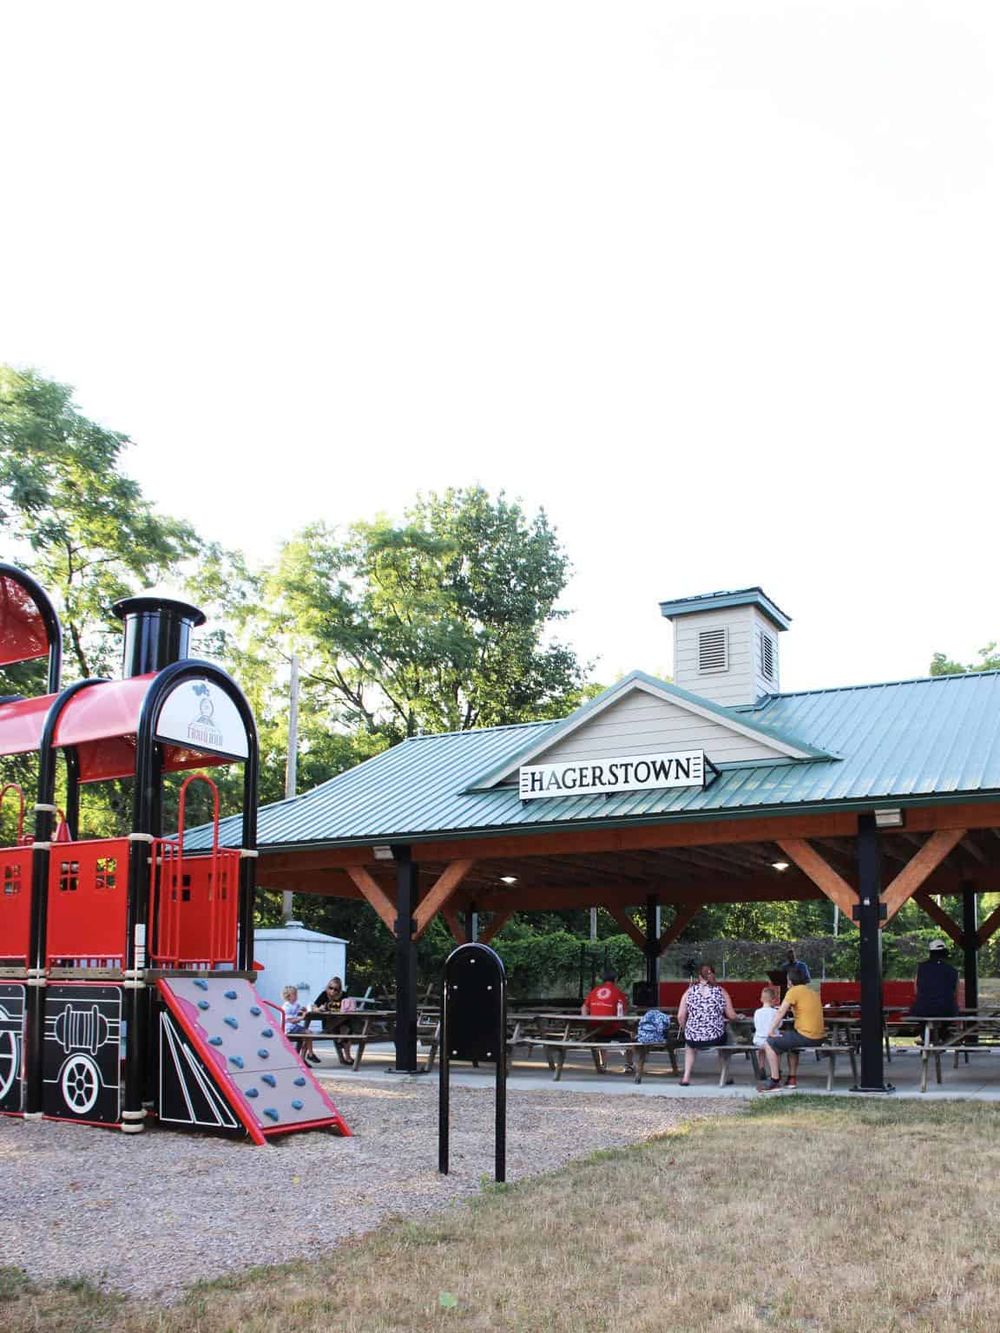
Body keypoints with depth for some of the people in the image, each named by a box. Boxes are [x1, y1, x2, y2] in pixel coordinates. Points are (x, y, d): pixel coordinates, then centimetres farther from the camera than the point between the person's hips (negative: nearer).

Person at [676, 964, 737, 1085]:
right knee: (723, 1041, 37)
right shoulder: (721, 991, -1)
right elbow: (731, 1016, -1)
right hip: (715, 1038, 0)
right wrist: (723, 1019, 21)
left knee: (689, 1045, 37)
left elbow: (680, 1017, -3)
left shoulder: (690, 991, 0)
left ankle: (686, 1077, 28)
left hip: (694, 1039, 0)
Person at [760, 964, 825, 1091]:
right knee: (791, 1042, 35)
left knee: (770, 1043, 0)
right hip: (820, 1038, 8)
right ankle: (792, 1078, 34)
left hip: (806, 1036, -8)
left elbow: (781, 1012, -12)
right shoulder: (814, 992, 17)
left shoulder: (793, 991, -7)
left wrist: (771, 1031, -6)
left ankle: (775, 1081, -1)